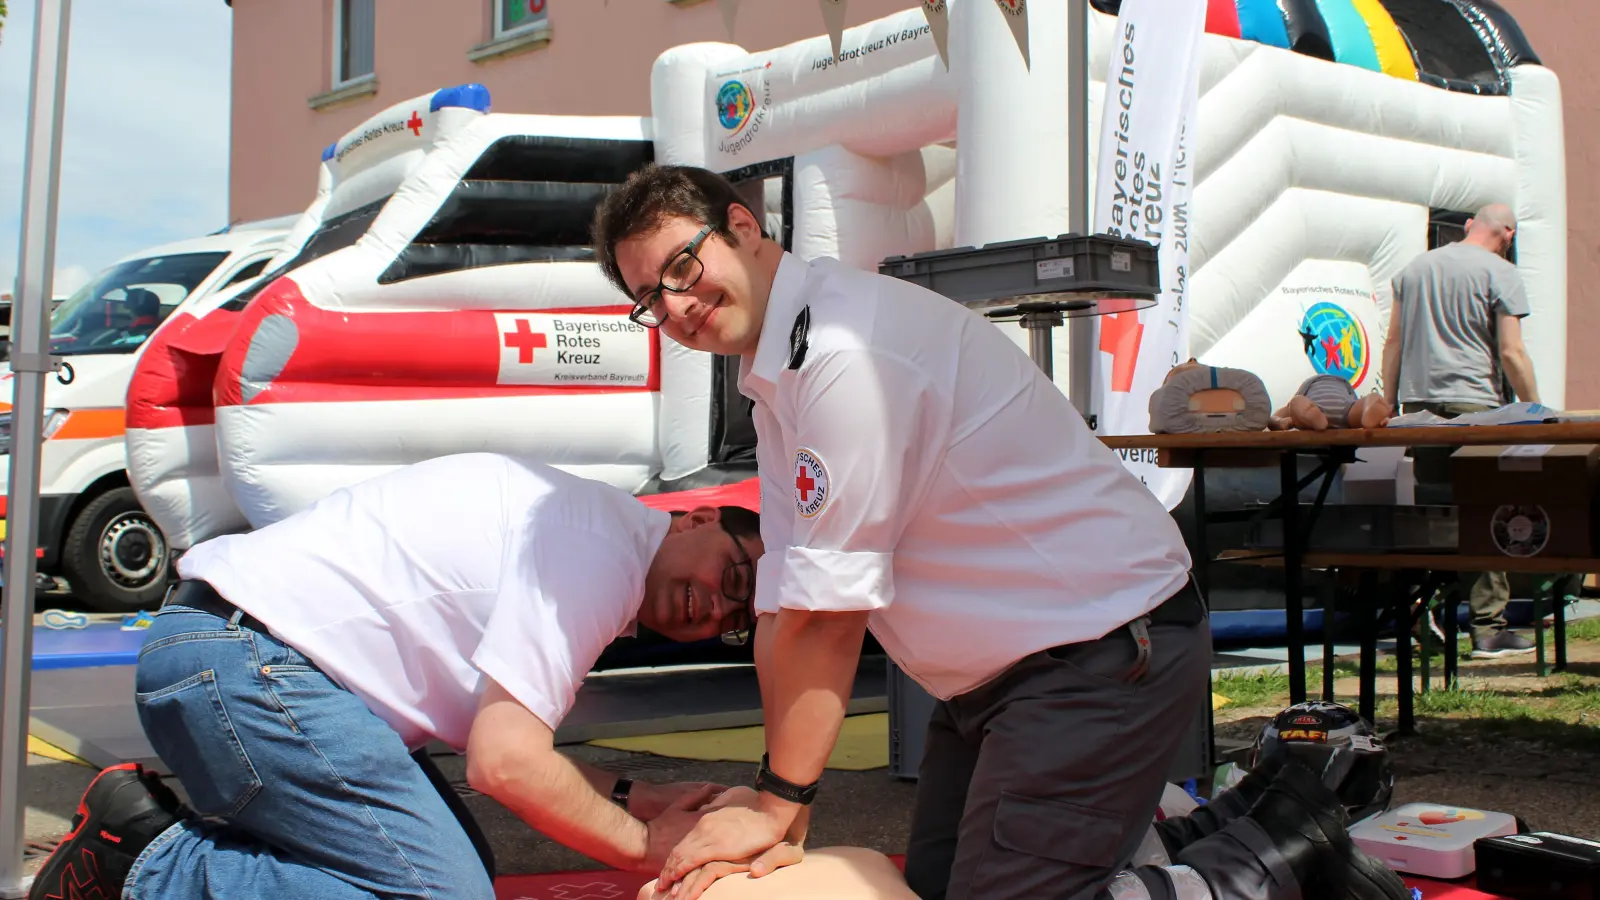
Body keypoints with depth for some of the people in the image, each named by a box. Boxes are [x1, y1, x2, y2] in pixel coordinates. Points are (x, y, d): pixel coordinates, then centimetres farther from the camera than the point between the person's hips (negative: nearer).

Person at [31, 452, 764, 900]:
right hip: (243, 660, -10)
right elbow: (505, 763, -19)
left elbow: (491, 734, 16)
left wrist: (632, 799, 8)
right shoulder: (604, 544, -13)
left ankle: (146, 827, 10)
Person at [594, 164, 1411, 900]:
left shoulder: (844, 347, -24)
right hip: (998, 666, 10)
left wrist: (776, 804, -11)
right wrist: (779, 811, 0)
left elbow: (828, 616, -21)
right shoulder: (776, 379, 8)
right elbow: (782, 611, 4)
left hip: (1103, 650, -10)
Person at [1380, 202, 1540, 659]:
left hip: (1419, 404, 5)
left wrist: (1390, 405, 19)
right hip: (1474, 405, -5)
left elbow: (1393, 343, 15)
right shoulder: (1500, 273, -1)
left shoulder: (1415, 268, 16)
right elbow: (1511, 353, -7)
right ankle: (1489, 628, -1)